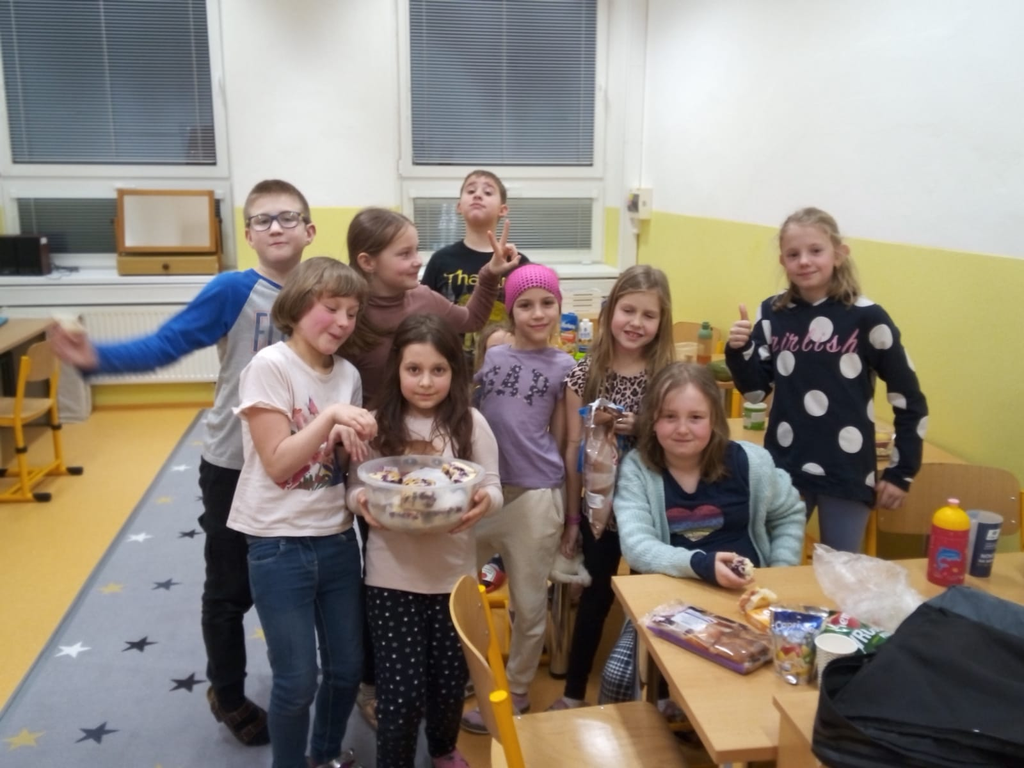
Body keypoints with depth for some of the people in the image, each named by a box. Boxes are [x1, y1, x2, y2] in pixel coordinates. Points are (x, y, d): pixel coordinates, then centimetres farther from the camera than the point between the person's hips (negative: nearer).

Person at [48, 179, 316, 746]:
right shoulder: (233, 290, -14)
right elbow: (163, 345, -17)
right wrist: (97, 358, -33)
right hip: (235, 467, -4)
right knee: (230, 589, 12)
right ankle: (228, 695, 36)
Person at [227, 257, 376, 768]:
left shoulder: (348, 375, 4)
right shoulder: (270, 366, -12)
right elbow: (278, 465, -16)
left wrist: (348, 440, -10)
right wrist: (329, 416, -25)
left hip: (337, 540, 6)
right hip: (280, 546, -5)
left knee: (347, 668, 15)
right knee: (297, 680, 4)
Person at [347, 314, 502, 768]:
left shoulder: (471, 424, -5)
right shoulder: (376, 425, -5)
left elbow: (493, 489, -3)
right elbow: (355, 489, 1)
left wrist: (484, 501, -26)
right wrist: (362, 502, -22)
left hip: (454, 574, 1)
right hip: (391, 578, -1)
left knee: (451, 680, 17)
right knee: (401, 691, 1)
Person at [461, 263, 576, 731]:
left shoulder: (563, 367, 2)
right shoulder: (486, 355, 3)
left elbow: (562, 438, 6)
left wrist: (568, 506, 8)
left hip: (536, 494, -1)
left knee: (529, 604, 10)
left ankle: (515, 695, 30)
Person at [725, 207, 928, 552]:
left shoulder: (866, 317, -8)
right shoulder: (773, 313, 0)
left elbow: (910, 402, -3)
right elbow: (755, 390, 2)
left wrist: (901, 473, -2)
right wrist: (739, 351, -15)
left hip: (849, 474, -2)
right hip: (784, 469, 3)